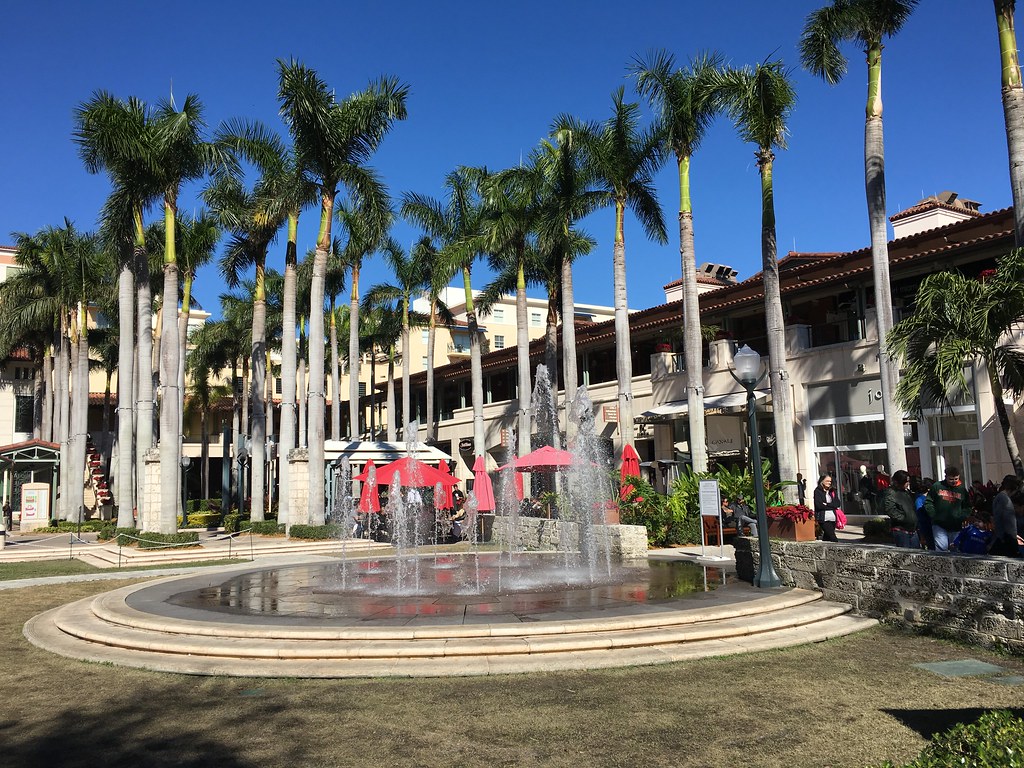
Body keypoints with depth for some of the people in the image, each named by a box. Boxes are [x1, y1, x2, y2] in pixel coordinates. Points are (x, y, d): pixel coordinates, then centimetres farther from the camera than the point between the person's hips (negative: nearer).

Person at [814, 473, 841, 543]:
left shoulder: (833, 491, 14)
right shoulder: (817, 491, -1)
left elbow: (837, 504, 5)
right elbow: (819, 505, -11)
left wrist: (827, 504, -9)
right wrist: (832, 506, -4)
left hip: (832, 517, 5)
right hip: (823, 518, -5)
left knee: (827, 537, 6)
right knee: (832, 536, -15)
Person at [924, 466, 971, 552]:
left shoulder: (962, 489, 8)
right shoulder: (937, 486, 1)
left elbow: (967, 507, 14)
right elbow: (928, 502, 4)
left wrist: (962, 517, -3)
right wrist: (933, 515, -7)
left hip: (955, 527, 3)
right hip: (939, 525, -3)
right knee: (942, 548, -14)